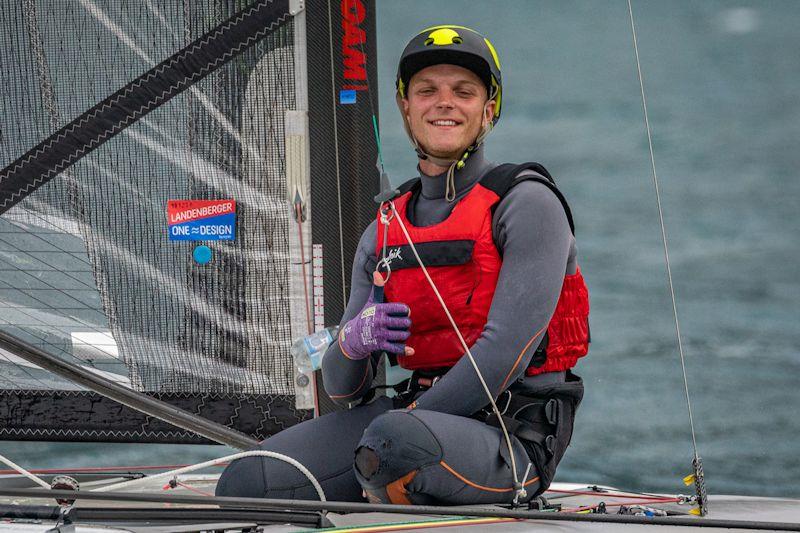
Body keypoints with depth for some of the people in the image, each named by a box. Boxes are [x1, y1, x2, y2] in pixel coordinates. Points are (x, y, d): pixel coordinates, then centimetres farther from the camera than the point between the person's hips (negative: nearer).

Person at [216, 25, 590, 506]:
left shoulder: (526, 204, -4)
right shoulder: (386, 229, 16)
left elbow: (506, 351, -16)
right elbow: (345, 389, 14)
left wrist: (402, 431, -18)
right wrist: (353, 343, -11)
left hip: (512, 430, -6)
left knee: (395, 441, -39)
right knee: (247, 483, -14)